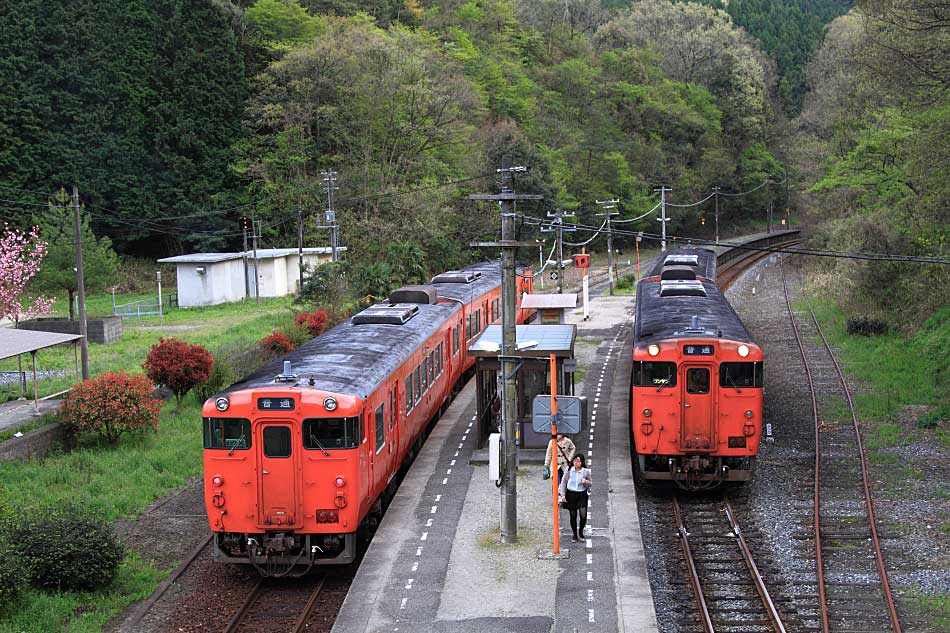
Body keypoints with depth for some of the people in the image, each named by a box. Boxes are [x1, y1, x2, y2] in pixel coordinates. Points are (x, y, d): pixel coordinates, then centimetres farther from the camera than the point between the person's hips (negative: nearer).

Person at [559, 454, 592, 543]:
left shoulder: (586, 471, -5)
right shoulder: (570, 470, -5)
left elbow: (590, 485, 4)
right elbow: (563, 482, 3)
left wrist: (586, 482, -20)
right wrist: (563, 495, -3)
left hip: (582, 495, -1)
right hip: (571, 494, 1)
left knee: (583, 515, -12)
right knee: (573, 516, 8)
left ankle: (581, 531, 17)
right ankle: (575, 536, 24)